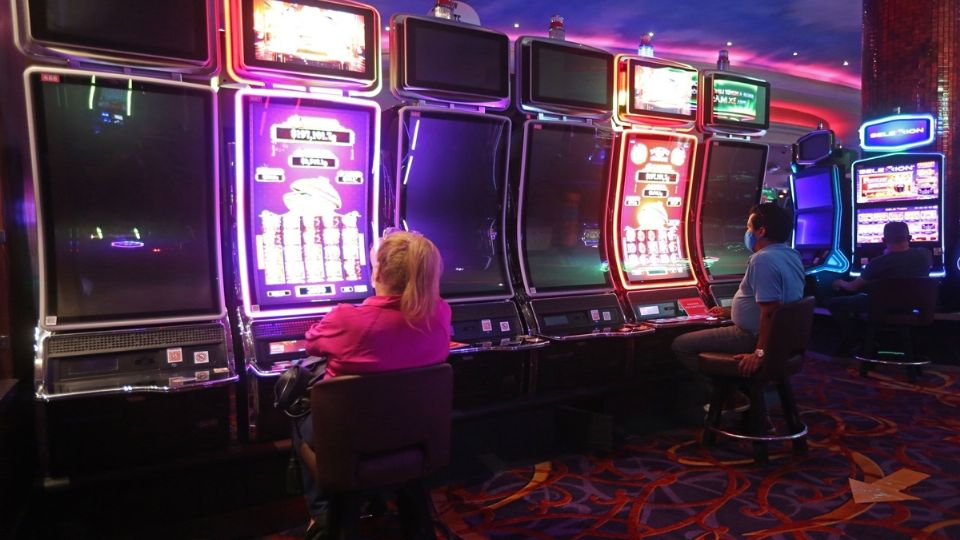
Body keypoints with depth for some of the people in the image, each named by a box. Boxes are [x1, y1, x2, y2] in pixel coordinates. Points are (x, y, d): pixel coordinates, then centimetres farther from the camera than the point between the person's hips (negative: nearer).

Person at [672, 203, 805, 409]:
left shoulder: (763, 259, -25)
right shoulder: (791, 255, 8)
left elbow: (770, 311, -31)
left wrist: (760, 352, -29)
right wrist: (731, 311, 26)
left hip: (755, 336, -10)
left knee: (681, 345, -6)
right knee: (710, 331, 31)